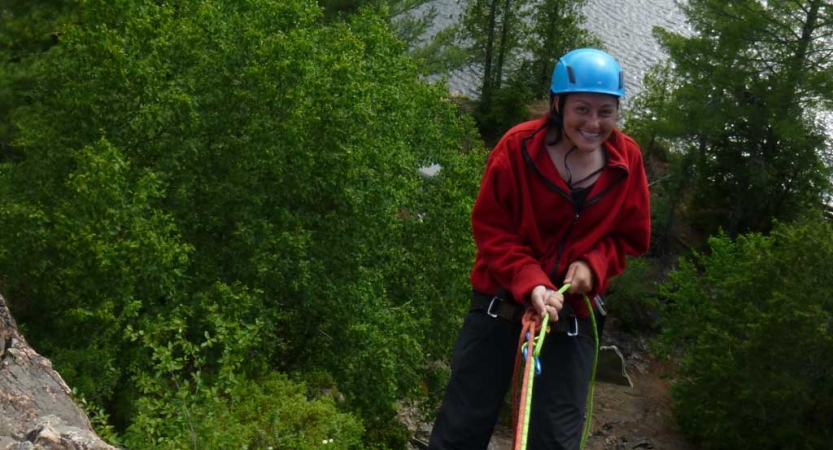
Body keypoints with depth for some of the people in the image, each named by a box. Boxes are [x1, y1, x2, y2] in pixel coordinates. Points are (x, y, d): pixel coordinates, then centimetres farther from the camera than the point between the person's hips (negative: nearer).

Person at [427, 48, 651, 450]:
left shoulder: (627, 159, -6)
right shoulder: (518, 147, -15)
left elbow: (631, 236, 5)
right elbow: (490, 228, -10)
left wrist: (593, 264, -15)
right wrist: (531, 284, -24)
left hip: (573, 312, 2)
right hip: (503, 300, -2)